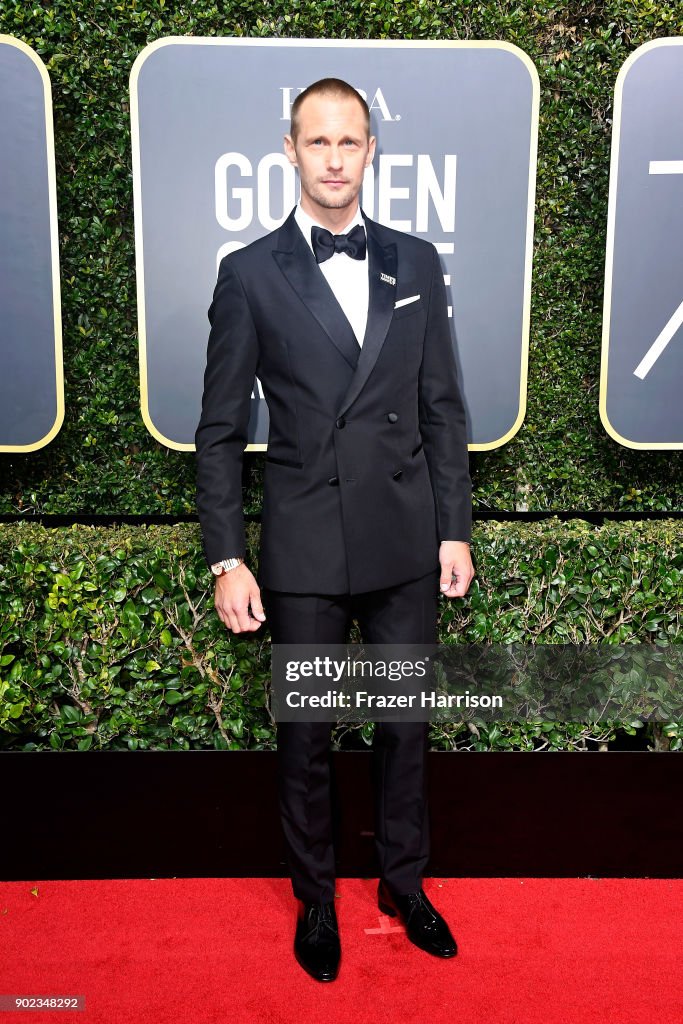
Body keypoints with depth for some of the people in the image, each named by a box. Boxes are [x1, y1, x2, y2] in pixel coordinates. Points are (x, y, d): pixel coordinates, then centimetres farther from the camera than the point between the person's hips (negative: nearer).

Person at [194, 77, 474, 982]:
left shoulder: (416, 264, 5)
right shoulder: (250, 273, -2)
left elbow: (444, 409, 7)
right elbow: (221, 428, -2)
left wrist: (455, 529, 4)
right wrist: (226, 558, -7)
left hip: (407, 544, 2)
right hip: (304, 551, -2)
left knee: (405, 724, 16)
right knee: (306, 737, 13)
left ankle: (405, 882, 40)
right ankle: (315, 898, 38)